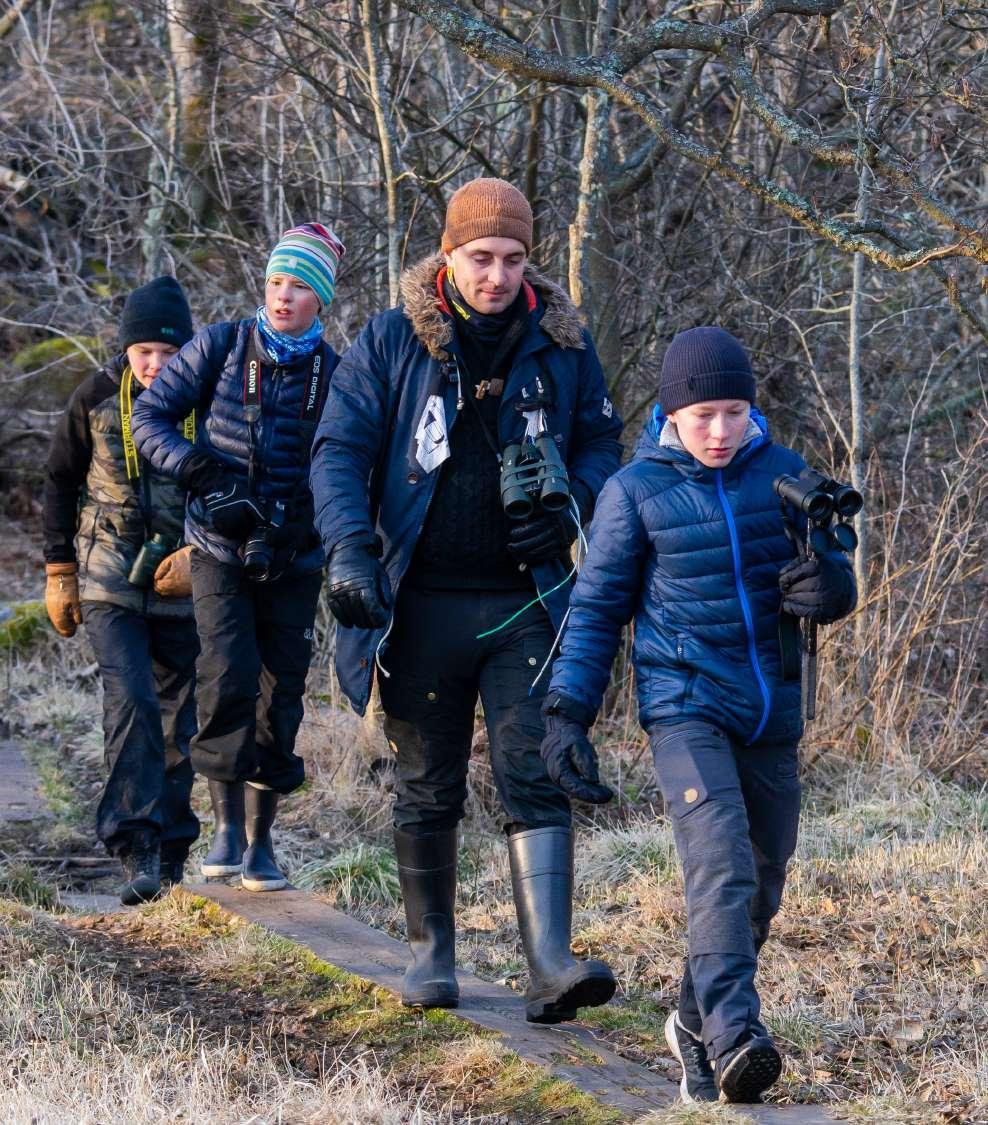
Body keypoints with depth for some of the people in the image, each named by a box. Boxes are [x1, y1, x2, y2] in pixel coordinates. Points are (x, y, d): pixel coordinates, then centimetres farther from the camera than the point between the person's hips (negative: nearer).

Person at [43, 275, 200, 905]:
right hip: (110, 584, -1)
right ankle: (139, 853, -22)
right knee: (131, 701, -19)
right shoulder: (97, 398, -2)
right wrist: (59, 573, 8)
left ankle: (170, 858, 19)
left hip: (183, 586, 1)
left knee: (179, 722, 6)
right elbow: (61, 483, 9)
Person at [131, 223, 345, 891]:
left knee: (279, 699, 5)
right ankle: (227, 823, -7)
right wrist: (191, 463, -18)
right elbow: (149, 416, 0)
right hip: (220, 553, -2)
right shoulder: (221, 347, -3)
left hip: (293, 560, 2)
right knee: (229, 678, -19)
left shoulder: (335, 374, 0)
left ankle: (261, 839, 17)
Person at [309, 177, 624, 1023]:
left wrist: (570, 506, -10)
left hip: (527, 603, 0)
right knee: (428, 789, 10)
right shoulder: (392, 343, -2)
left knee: (535, 779, -10)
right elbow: (339, 449, -6)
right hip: (423, 602, 0)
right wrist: (349, 549, -22)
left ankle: (551, 965, -16)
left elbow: (602, 443, 12)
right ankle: (431, 951, 24)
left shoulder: (562, 345, 4)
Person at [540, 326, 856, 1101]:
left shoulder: (784, 474, 4)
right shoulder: (636, 490, -3)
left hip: (772, 712, 4)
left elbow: (829, 577, 10)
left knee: (762, 882, 11)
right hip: (685, 707, -4)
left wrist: (830, 586, -16)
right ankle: (733, 1036, -29)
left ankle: (696, 1023, 30)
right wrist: (569, 710, -3)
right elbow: (598, 606, 4)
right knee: (722, 866, -21)